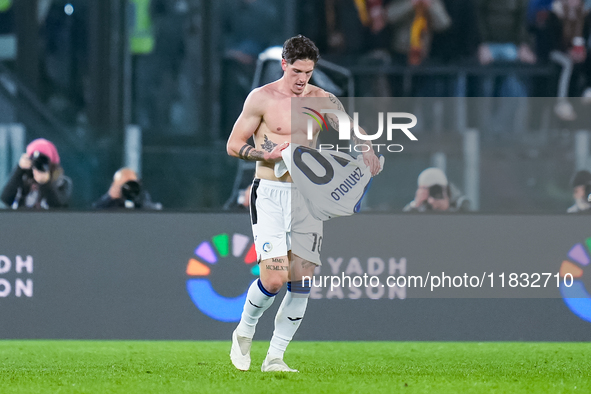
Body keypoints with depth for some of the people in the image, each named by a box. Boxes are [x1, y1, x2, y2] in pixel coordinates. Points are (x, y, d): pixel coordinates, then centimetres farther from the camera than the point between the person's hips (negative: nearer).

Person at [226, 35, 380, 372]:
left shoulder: (323, 100, 8)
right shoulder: (261, 99, -3)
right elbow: (233, 145, 0)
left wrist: (367, 151, -11)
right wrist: (270, 153, -17)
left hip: (308, 196, 4)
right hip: (270, 193, -4)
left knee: (302, 282, -1)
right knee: (274, 278, -16)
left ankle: (275, 357, 8)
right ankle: (244, 332, 12)